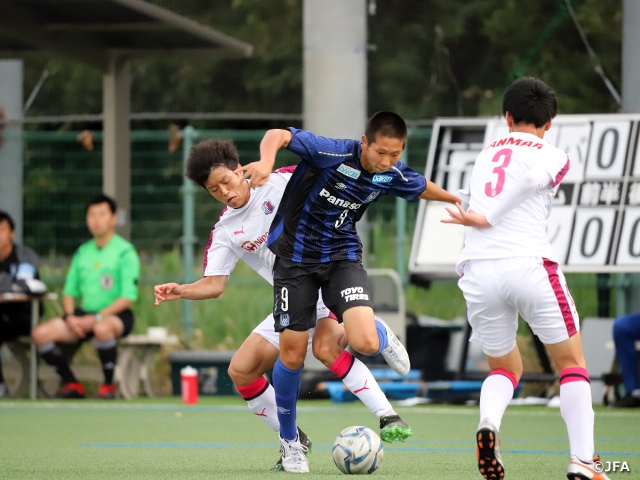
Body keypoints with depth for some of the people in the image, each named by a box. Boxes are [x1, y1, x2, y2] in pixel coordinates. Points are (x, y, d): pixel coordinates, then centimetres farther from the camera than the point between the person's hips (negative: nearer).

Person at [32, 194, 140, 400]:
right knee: (41, 333, -16)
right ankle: (71, 384, -2)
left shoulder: (125, 252, -6)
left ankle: (108, 385, -20)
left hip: (115, 315, -6)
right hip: (84, 314, 6)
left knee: (102, 328, -42)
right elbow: (69, 291, 15)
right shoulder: (82, 252, 13)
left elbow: (128, 297, -13)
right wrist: (70, 316, -6)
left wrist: (96, 318, -20)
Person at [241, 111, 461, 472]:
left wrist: (458, 200, 28)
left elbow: (422, 187, 14)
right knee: (293, 354, 0)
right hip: (296, 256, -2)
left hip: (342, 256, 3)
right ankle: (289, 442, 23)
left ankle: (382, 336, 21)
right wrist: (266, 162, -59)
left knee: (365, 344, -20)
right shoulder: (333, 153, -26)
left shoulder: (393, 175, -10)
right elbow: (279, 135, -38)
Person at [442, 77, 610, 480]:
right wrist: (486, 218, -9)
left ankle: (488, 423, -12)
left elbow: (467, 204, 27)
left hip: (478, 270, 4)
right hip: (528, 264, -4)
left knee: (505, 368, 20)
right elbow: (531, 178, -13)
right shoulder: (553, 157, 5)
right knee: (572, 363, 11)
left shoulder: (486, 155, 21)